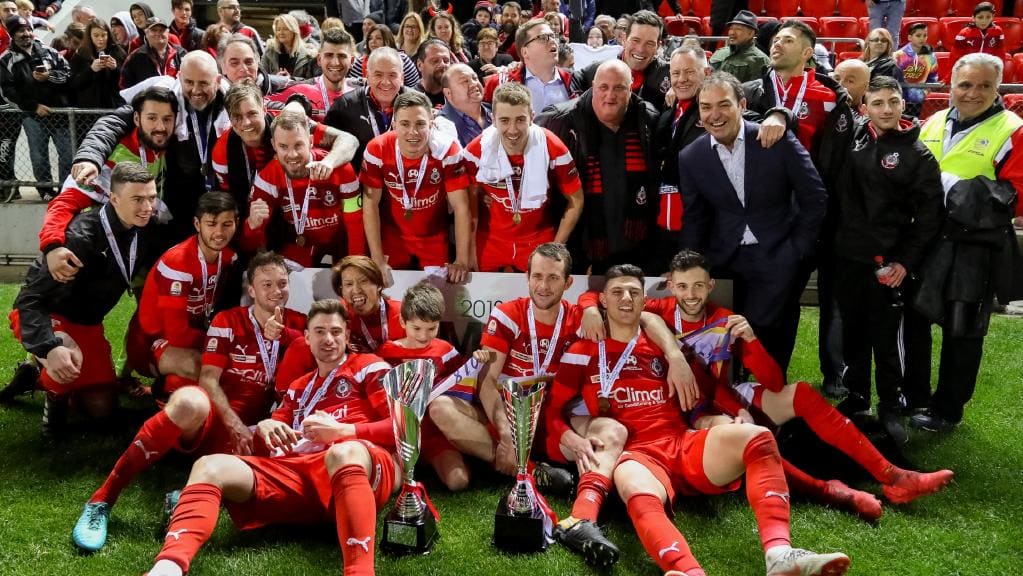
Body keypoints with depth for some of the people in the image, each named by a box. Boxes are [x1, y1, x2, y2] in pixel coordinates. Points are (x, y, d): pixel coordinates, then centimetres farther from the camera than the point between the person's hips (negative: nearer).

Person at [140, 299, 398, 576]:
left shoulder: (369, 368, 16)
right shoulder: (298, 387, 35)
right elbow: (273, 434, 29)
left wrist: (343, 429, -10)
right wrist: (264, 428, 4)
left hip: (358, 463, -5)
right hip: (299, 472, 6)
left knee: (344, 453, -44)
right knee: (210, 467, -16)